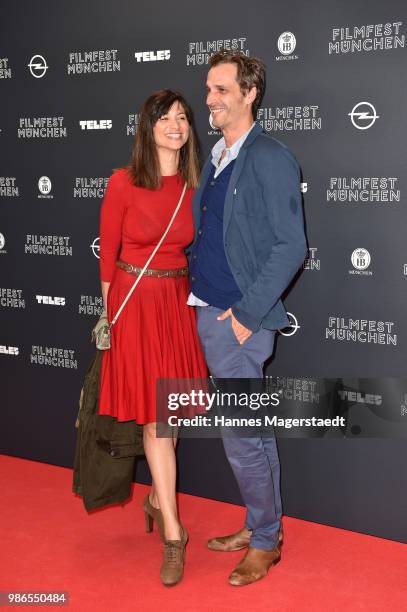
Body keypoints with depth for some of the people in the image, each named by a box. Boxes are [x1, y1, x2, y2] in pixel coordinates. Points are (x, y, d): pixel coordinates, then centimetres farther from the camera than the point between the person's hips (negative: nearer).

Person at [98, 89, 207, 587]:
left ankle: (157, 499, 34)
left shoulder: (194, 186, 2)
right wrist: (110, 315, 1)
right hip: (134, 303, -4)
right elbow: (108, 255, -2)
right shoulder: (123, 183, -9)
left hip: (179, 302, 4)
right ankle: (173, 533, 5)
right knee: (154, 416, -3)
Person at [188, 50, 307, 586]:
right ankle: (260, 526, 31)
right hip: (209, 312, 8)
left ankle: (266, 542, 18)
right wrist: (198, 290, 11)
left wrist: (246, 314, -17)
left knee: (242, 439, 0)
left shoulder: (270, 158, -13)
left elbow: (290, 247, -17)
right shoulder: (217, 159, 13)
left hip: (239, 321, -8)